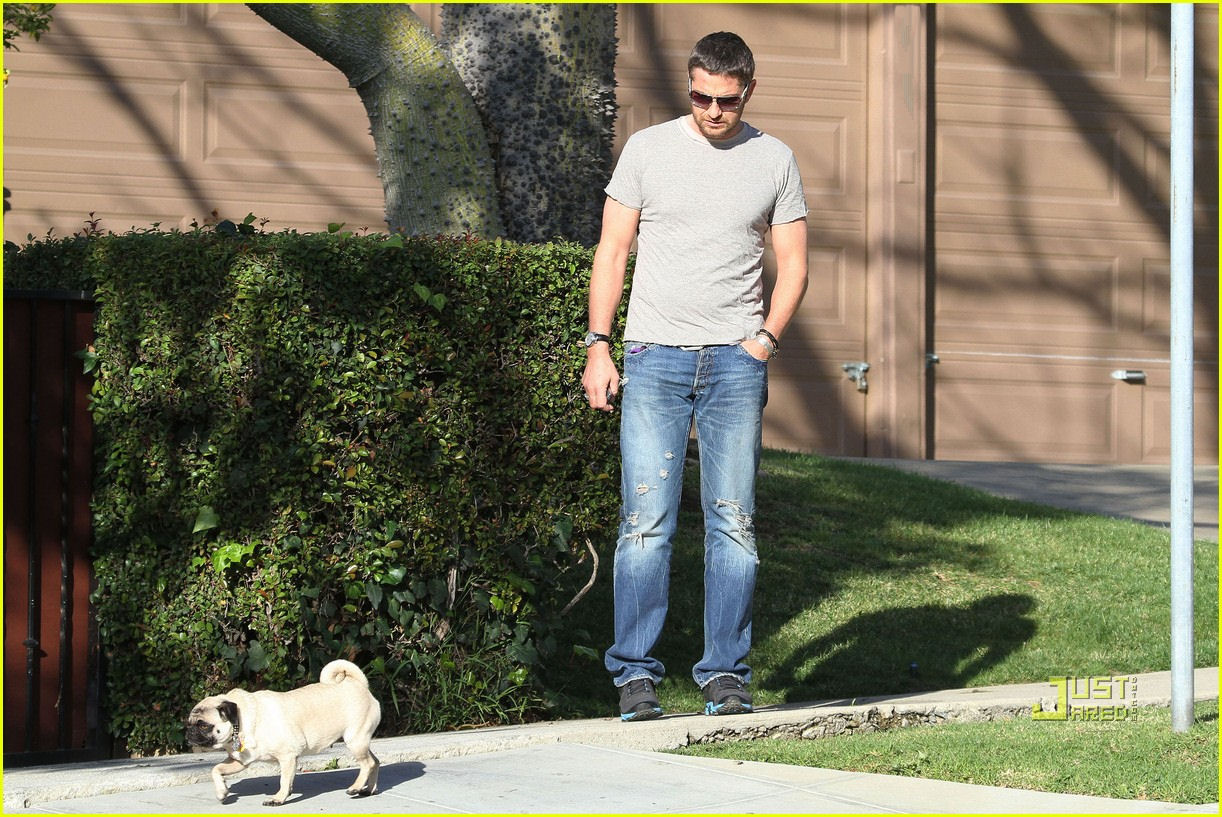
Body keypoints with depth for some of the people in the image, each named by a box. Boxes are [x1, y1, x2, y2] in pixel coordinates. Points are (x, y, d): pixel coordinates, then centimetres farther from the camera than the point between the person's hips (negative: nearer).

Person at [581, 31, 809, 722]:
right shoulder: (648, 148, 7)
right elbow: (613, 251, 7)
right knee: (647, 522, -7)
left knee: (734, 523, 0)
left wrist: (764, 341, -4)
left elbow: (794, 265, 10)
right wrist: (598, 347, 0)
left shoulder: (775, 161, 9)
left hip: (736, 360, 1)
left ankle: (726, 674, 6)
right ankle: (636, 675, -2)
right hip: (654, 355, -1)